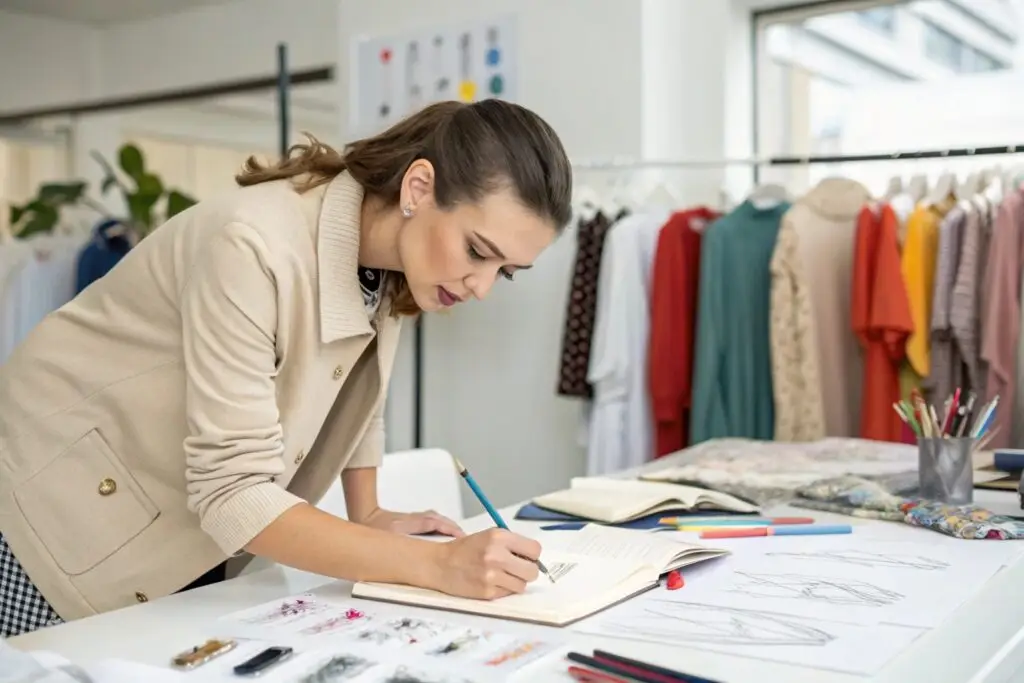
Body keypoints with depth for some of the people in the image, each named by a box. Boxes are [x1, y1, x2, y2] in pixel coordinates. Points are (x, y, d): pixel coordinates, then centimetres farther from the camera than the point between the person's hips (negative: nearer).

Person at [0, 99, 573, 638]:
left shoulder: (394, 258, -10)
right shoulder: (256, 247, -34)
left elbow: (356, 395, 7)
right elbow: (233, 493, -34)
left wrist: (369, 515, -5)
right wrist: (435, 566, -37)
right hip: (66, 496, -6)